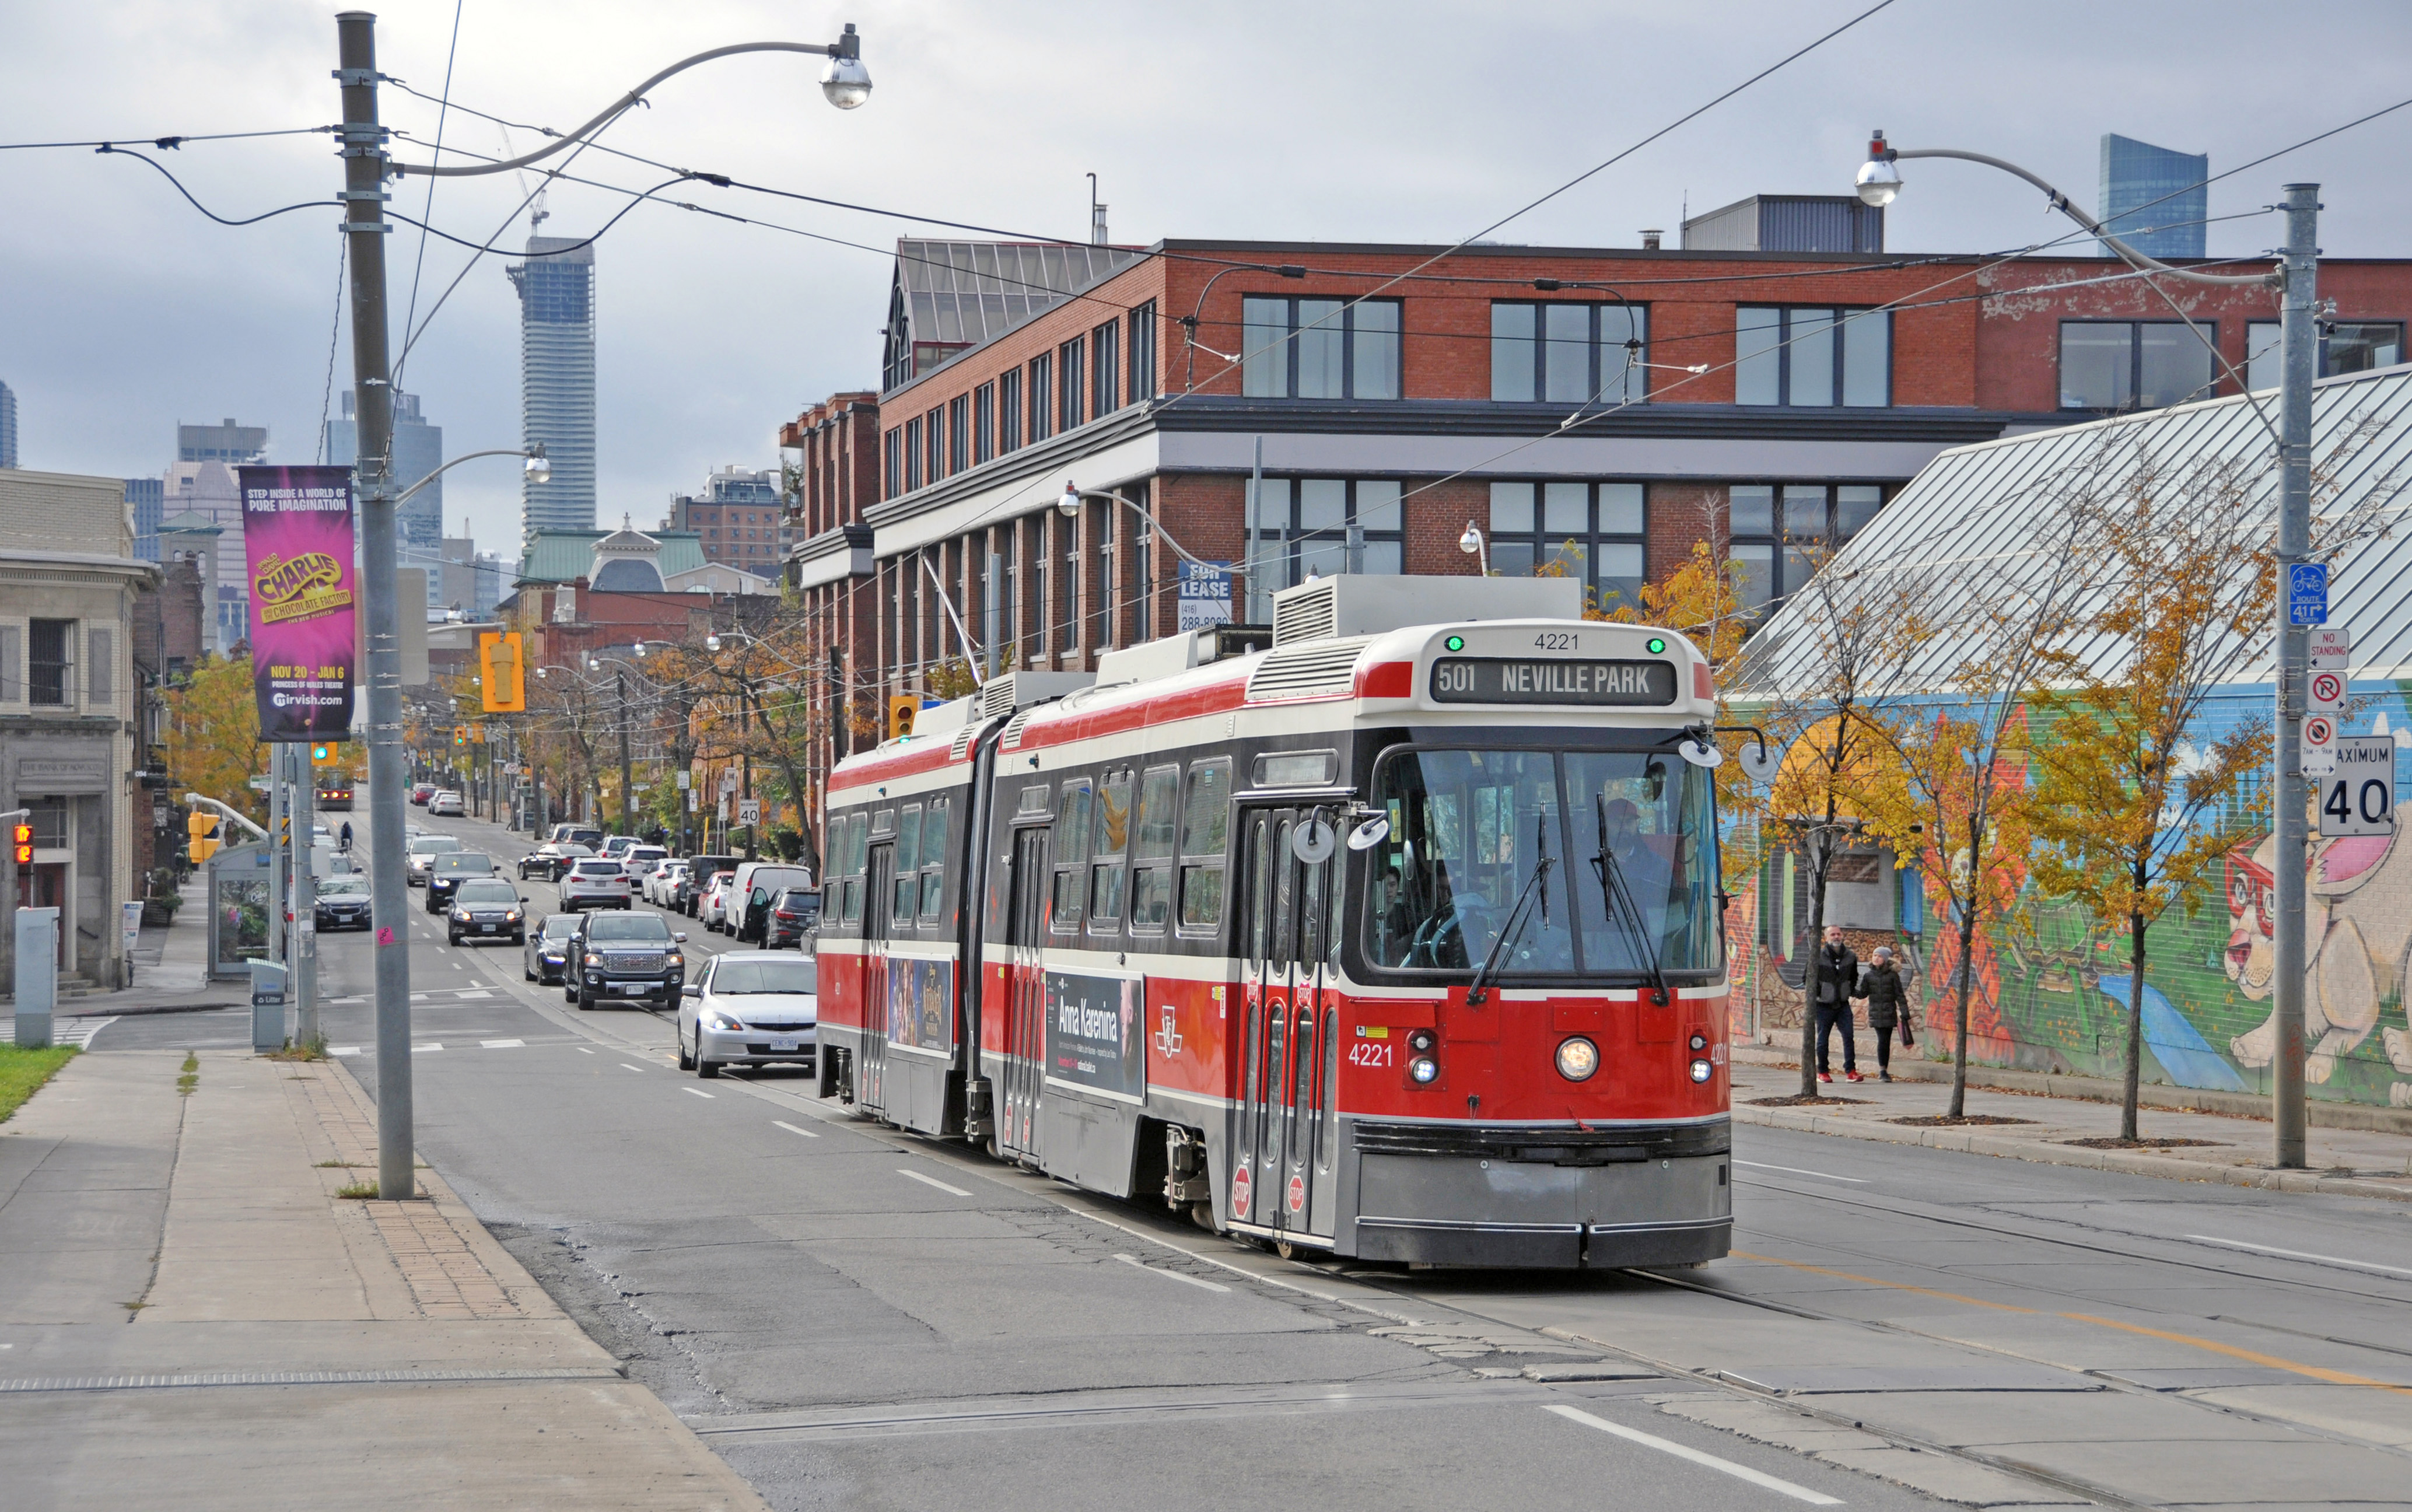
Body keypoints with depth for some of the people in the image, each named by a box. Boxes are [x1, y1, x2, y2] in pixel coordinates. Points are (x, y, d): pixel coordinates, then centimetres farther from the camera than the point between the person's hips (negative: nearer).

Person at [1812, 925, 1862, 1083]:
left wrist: (1851, 990, 9)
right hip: (1824, 1005, -2)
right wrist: (1816, 993, -4)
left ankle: (1850, 1071, -8)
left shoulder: (1851, 956, 3)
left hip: (1843, 1004, 2)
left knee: (1848, 1036, -9)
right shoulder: (1818, 956, -8)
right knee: (1823, 1039, 5)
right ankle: (1822, 1072, 17)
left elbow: (1854, 977, 21)